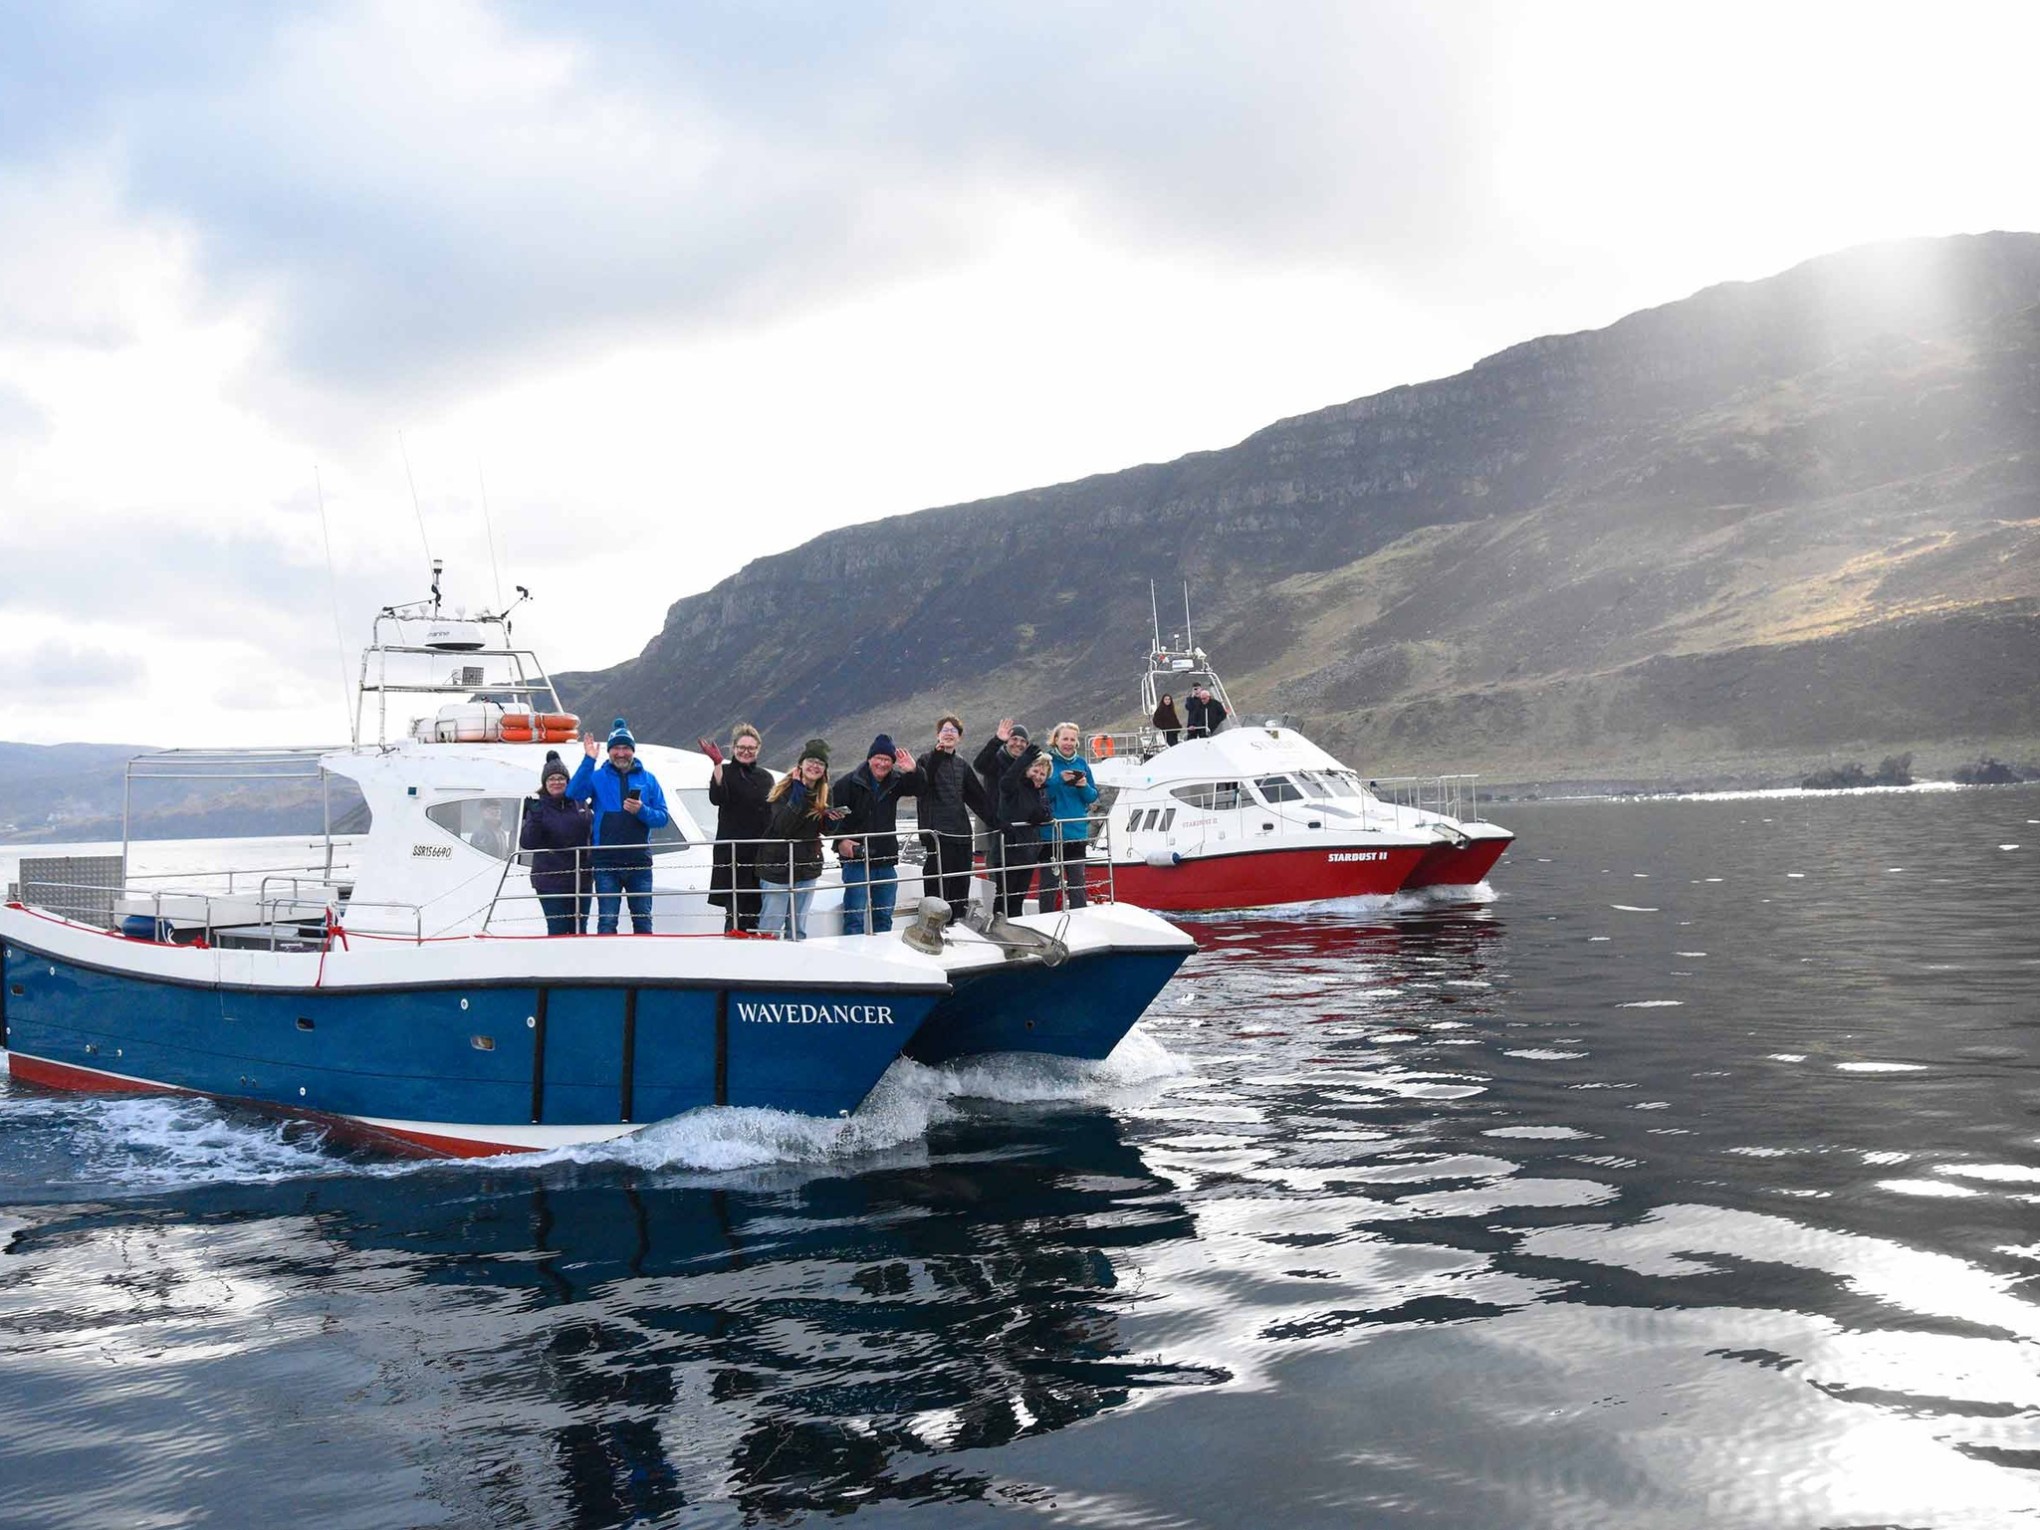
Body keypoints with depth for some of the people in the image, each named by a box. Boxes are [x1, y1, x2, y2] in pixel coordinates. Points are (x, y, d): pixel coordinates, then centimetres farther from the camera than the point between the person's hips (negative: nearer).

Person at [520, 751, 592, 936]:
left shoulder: (579, 804, 7)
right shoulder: (539, 807, -5)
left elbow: (592, 832, 22)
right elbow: (526, 843, -12)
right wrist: (534, 818, -25)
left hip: (580, 879, 5)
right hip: (551, 882, -5)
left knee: (578, 930, 12)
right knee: (558, 930, -7)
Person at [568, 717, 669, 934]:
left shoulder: (648, 779, 9)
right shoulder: (597, 777, 4)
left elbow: (663, 818, 5)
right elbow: (573, 793, -15)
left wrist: (642, 811, -15)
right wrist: (588, 760, -21)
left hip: (640, 862, 2)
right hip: (606, 862, -2)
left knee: (643, 919, 7)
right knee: (607, 921, -1)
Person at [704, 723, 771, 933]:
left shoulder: (765, 777, 16)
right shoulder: (725, 772, 1)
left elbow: (774, 813, 20)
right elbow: (717, 798, -19)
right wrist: (718, 763, -28)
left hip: (760, 852, 5)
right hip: (732, 851, -5)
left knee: (755, 908, 4)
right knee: (735, 908, -11)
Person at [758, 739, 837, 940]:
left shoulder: (823, 793, 6)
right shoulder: (785, 790, -11)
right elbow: (782, 827, -23)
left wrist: (831, 817, -7)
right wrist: (799, 794, -26)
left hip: (808, 868, 6)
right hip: (779, 865, -6)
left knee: (798, 929, 14)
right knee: (770, 926, -4)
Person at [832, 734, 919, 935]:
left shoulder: (895, 781, 9)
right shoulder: (850, 783, -5)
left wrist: (913, 772, -19)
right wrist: (840, 841, -21)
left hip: (886, 860, 5)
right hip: (856, 860, -5)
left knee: (884, 917, 12)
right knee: (854, 917, -8)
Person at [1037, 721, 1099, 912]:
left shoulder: (1082, 763, 8)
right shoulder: (1046, 760, -4)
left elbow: (1093, 796, 9)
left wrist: (1085, 787, -11)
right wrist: (1059, 780, -23)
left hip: (1077, 832, 4)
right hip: (1050, 831, -4)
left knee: (1077, 883, 8)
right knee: (1048, 883, 2)